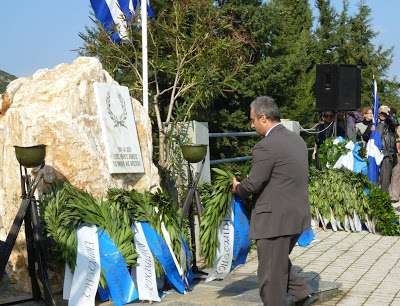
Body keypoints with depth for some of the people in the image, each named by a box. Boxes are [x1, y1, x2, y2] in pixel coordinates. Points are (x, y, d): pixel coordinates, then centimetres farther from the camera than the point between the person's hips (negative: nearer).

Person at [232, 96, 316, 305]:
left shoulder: (266, 146, -18)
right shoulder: (297, 139, 11)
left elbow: (253, 184, -17)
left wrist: (237, 188, 5)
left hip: (275, 220, -9)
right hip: (298, 216, 9)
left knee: (270, 274, 3)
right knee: (279, 263, 25)